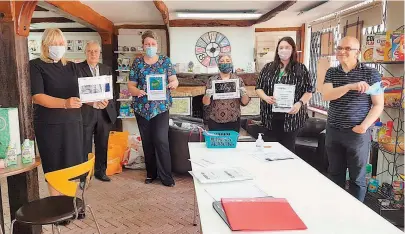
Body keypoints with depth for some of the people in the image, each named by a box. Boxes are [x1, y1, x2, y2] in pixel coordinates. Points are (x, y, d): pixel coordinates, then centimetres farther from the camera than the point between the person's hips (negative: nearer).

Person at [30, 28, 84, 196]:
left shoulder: (72, 67, 12)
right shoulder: (35, 66, -2)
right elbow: (37, 97, -14)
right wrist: (64, 103, -30)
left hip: (73, 122, 4)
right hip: (49, 125, -4)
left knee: (74, 166, 6)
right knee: (55, 168, 1)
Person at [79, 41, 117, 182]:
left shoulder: (107, 69, 13)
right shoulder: (78, 68, -1)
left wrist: (107, 102, -7)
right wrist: (93, 103, -20)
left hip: (104, 113, 4)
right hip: (86, 113, -4)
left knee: (102, 145, 12)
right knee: (85, 147, 3)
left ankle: (100, 171, 25)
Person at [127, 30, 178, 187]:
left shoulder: (165, 60, 4)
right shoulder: (137, 62, 5)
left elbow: (174, 80, 4)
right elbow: (131, 85, 3)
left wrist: (173, 83, -20)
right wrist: (136, 91, -19)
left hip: (161, 106, -2)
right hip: (142, 108, 2)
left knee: (161, 140, -8)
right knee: (147, 141, 8)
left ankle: (166, 176, 2)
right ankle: (151, 173, 22)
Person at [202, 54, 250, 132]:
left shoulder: (238, 80, 4)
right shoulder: (212, 80, 2)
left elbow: (244, 102, 3)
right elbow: (206, 103, 0)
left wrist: (244, 94, -16)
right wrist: (207, 95, -20)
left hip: (233, 122, 1)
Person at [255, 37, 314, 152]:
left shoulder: (301, 69, 2)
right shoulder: (268, 67, 8)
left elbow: (309, 91, 2)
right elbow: (258, 87, 9)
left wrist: (300, 103, -16)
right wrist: (265, 97, -12)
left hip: (291, 116, -2)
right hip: (271, 116, 2)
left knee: (288, 149, 5)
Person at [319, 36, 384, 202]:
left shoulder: (370, 73, -3)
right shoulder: (332, 72, 6)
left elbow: (378, 105, -3)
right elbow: (325, 95, -12)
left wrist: (364, 126, -15)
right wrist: (351, 86, -26)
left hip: (357, 134, -3)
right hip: (333, 132, 4)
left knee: (357, 178, 6)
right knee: (335, 175, 15)